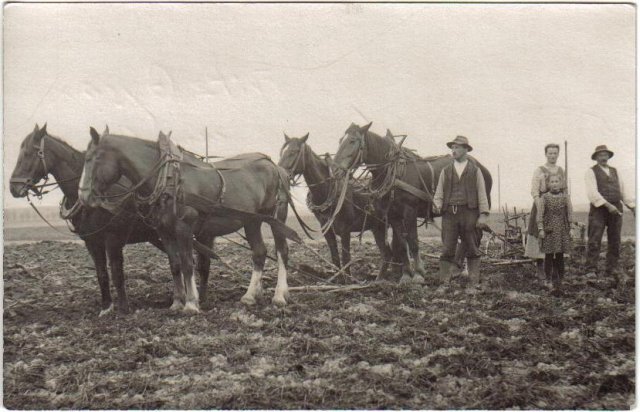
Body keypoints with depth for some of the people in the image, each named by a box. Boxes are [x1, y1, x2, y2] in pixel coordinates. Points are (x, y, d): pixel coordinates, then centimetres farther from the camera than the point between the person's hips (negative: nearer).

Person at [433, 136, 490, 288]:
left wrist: (483, 214, -6)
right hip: (449, 213, 1)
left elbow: (482, 194, 3)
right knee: (447, 249, 1)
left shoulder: (475, 170, 8)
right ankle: (444, 282, 6)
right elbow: (439, 192, 8)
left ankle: (474, 282, 13)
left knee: (472, 249, 5)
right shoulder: (445, 170, 12)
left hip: (469, 213, -1)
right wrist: (437, 205, -12)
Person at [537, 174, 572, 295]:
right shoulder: (544, 198, 2)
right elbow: (539, 215, 0)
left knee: (560, 256, 3)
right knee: (549, 256, -2)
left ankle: (558, 283, 10)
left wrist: (570, 228, 4)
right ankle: (550, 280, 5)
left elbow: (570, 214, 9)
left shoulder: (565, 197, 6)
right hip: (549, 230, -1)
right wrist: (540, 229, -7)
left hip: (562, 230, 1)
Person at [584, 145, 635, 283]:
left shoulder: (614, 171, 18)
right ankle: (591, 270, -11)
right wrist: (608, 205, -23)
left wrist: (633, 208, 11)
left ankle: (612, 269, 9)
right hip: (598, 209, -5)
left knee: (614, 241, 3)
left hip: (616, 209, 5)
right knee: (594, 240, -11)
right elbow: (592, 192, -14)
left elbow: (622, 191, 20)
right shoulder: (591, 172, 0)